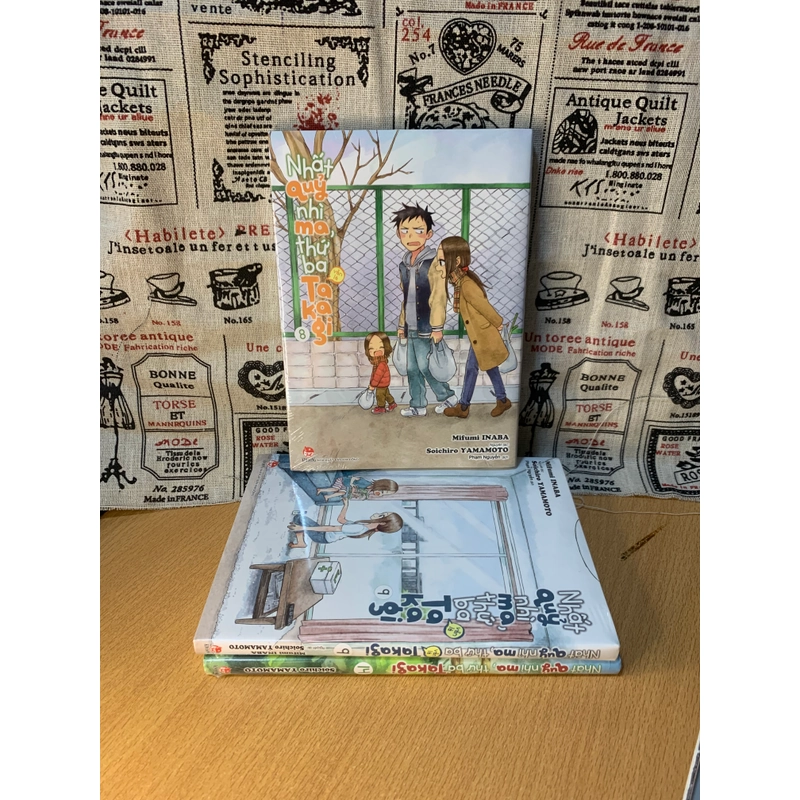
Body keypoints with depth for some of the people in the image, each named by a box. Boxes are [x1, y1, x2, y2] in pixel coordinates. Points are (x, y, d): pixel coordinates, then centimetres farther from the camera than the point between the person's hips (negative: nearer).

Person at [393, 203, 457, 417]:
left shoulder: (433, 262, -11)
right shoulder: (404, 264, 10)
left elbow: (439, 297, -13)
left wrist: (438, 326, -15)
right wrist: (402, 324, 19)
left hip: (426, 326, -7)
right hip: (411, 327, 7)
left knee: (424, 365, -4)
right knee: (412, 368, 9)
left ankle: (447, 397, 14)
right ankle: (418, 405, 19)